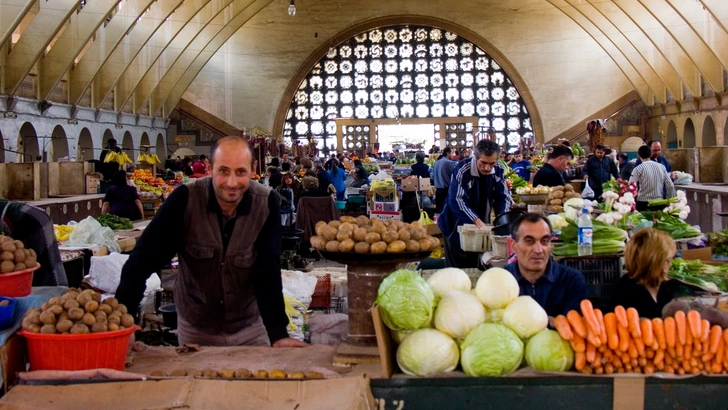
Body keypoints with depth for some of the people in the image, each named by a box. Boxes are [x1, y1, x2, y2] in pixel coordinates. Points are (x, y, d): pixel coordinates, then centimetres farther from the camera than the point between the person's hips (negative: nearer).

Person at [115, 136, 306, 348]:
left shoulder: (267, 203, -15)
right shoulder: (185, 199, -18)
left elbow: (268, 271, -15)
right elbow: (145, 257, -20)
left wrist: (278, 334, -23)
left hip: (250, 328, 0)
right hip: (194, 328, 0)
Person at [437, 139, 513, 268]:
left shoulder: (498, 171, -7)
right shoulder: (462, 169, -22)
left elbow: (503, 197, -3)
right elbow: (456, 200, -28)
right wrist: (477, 221, -37)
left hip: (481, 223, 5)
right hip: (457, 225, -4)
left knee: (475, 266, 11)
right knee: (459, 267, 1)